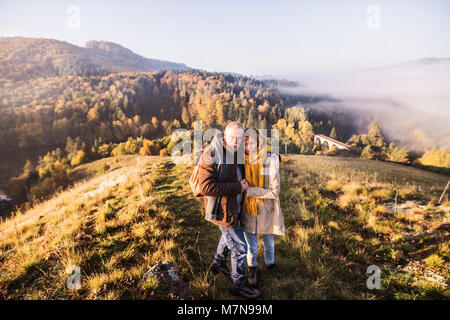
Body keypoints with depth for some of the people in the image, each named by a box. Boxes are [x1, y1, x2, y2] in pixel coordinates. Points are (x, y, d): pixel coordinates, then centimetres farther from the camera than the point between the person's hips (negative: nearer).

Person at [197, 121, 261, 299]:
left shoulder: (236, 154, 1)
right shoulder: (211, 155, -25)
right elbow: (207, 187, -31)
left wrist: (243, 183, 1)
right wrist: (237, 187, -27)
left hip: (234, 206, 9)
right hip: (222, 210, -9)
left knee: (228, 237, 29)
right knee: (239, 247, 2)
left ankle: (218, 264, 55)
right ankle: (238, 284, 24)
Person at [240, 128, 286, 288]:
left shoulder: (270, 162, -18)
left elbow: (274, 191, -19)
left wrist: (250, 191, -24)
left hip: (266, 211, 0)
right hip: (247, 211, 1)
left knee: (269, 243, 22)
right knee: (251, 246, 16)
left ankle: (270, 264, 51)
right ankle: (252, 268, 45)